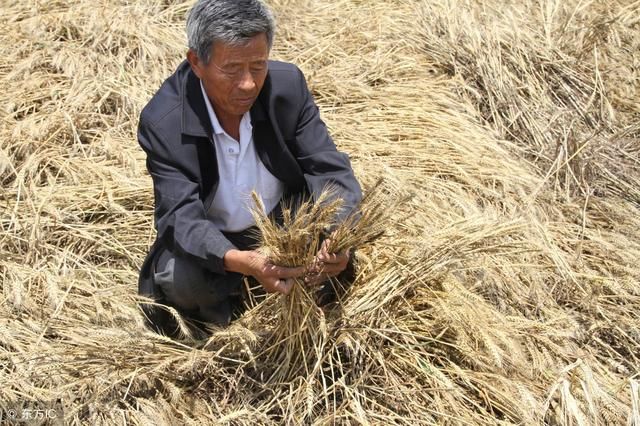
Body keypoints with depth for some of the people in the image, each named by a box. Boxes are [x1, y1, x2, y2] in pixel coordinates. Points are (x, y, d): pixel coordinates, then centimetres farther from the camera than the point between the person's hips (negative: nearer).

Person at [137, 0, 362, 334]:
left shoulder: (288, 84, -17)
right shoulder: (163, 121, -25)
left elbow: (331, 170, -18)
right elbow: (181, 217, -31)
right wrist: (242, 262, -53)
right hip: (210, 244, -2)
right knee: (180, 279, -33)